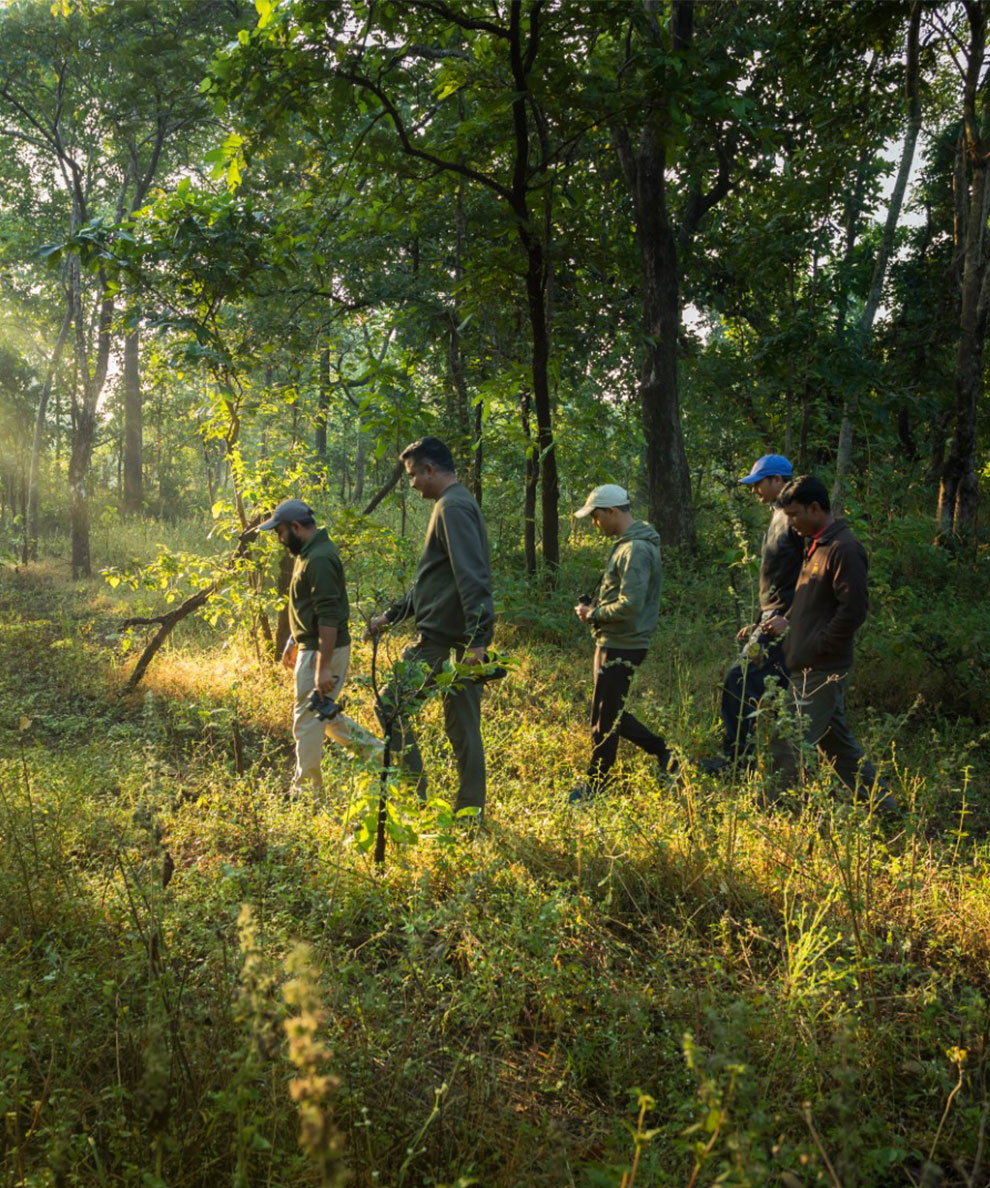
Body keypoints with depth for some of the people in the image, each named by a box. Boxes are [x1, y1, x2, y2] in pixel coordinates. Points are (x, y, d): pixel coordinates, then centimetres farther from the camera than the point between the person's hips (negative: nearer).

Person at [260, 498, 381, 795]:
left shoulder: (319, 559, -21)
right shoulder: (309, 553, 12)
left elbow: (329, 617, -25)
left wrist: (323, 668, -26)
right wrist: (293, 643, 26)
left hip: (323, 651, -10)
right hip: (311, 646, 10)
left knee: (308, 719, 1)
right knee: (322, 713, 19)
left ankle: (306, 787, 13)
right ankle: (375, 750, 21)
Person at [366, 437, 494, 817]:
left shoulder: (453, 507, -13)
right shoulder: (458, 504, 20)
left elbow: (471, 578, -23)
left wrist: (477, 638, -27)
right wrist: (390, 615, 27)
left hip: (440, 639, -9)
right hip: (462, 640, 10)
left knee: (391, 706, 2)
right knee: (463, 728, 11)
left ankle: (415, 800, 5)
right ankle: (471, 810, 17)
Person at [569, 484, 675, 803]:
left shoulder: (636, 550, -20)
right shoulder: (624, 544, 13)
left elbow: (630, 605, -27)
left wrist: (593, 614, -13)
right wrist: (591, 604, 7)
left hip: (622, 647, -10)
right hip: (611, 643, 10)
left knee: (605, 719, 1)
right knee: (610, 713, 18)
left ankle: (594, 785, 14)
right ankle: (661, 752, 27)